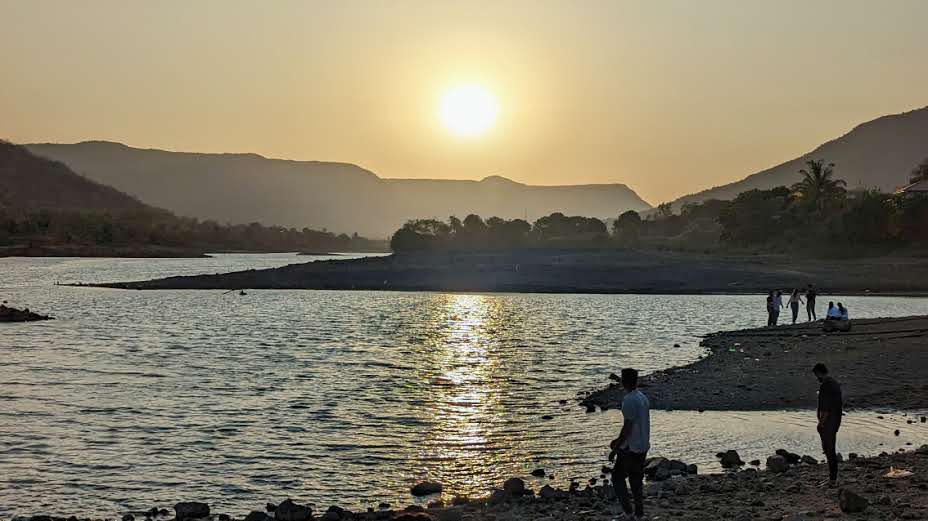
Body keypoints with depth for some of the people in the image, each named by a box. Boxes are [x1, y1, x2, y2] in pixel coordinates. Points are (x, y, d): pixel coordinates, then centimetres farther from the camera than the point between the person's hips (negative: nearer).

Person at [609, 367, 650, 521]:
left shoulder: (629, 400, -20)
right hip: (643, 446, 8)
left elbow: (628, 427, -22)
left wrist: (615, 450, -16)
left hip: (630, 448, -8)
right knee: (636, 480, 14)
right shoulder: (643, 397, 9)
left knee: (617, 478, 4)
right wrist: (619, 440, 25)